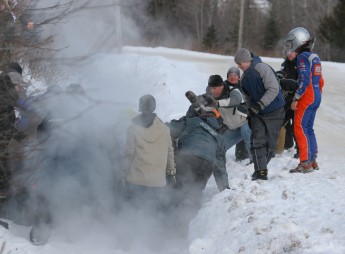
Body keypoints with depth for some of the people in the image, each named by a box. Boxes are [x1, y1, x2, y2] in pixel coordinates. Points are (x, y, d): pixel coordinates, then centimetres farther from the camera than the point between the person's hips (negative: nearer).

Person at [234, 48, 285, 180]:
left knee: (270, 142, 0)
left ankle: (261, 167, 16)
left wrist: (260, 104, -26)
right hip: (257, 113, 6)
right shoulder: (244, 77, 8)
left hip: (274, 112, -6)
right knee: (257, 140, -11)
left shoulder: (262, 68, -18)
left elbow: (273, 89, -23)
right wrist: (249, 112, 11)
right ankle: (261, 171, -14)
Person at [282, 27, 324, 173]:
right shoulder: (314, 56, 15)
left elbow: (304, 80, -20)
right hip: (316, 96, 9)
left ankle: (305, 163, -12)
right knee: (309, 128, 14)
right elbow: (320, 80, 18)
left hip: (307, 97, -9)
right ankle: (313, 161, 16)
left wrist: (296, 99, -18)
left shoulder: (303, 57, -12)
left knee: (300, 128, -8)